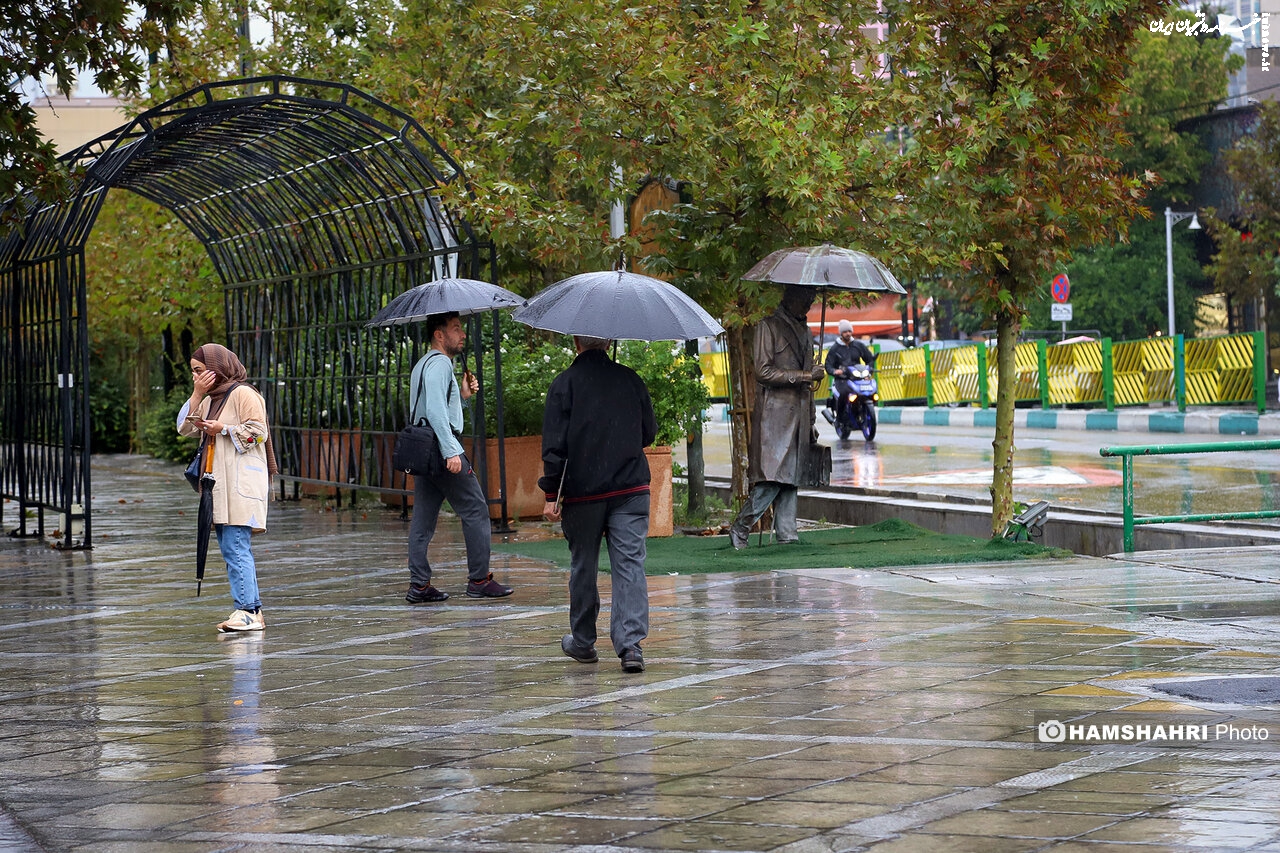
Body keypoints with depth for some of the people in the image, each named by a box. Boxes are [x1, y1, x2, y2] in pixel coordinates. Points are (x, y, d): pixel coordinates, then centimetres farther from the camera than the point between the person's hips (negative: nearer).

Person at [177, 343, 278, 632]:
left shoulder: (243, 394, -6)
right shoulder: (210, 399, 21)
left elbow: (258, 432, -12)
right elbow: (185, 427, 13)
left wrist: (222, 429, -12)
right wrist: (196, 394, 3)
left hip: (241, 483, -9)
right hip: (220, 484, 10)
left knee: (236, 548, -16)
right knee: (231, 549, 7)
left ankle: (248, 611, -19)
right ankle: (251, 612, 9)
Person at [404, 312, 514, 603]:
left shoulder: (422, 365, 22)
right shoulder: (439, 364, -10)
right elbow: (435, 410, -21)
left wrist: (461, 395, 17)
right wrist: (450, 451, -25)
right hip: (441, 446, -10)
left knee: (423, 518, 5)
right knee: (476, 511, -3)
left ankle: (419, 585, 4)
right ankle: (479, 579, -1)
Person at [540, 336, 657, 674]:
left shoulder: (564, 384, -5)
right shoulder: (631, 379, 4)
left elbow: (554, 444, -8)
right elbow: (649, 433, 13)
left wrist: (551, 494, -5)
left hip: (582, 493, -1)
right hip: (631, 489, 1)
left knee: (583, 567, 12)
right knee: (630, 564, -3)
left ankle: (582, 642, 25)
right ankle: (631, 644, -16)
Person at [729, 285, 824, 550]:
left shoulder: (803, 329, 22)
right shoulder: (769, 326, -2)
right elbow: (763, 372, -11)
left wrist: (810, 424, 22)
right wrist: (804, 375, -14)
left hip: (798, 414, 7)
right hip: (774, 412, -7)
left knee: (791, 477, 3)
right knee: (773, 478, -13)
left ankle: (786, 533, 3)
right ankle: (739, 529, -4)